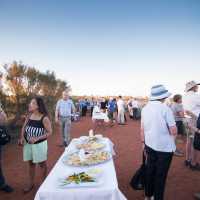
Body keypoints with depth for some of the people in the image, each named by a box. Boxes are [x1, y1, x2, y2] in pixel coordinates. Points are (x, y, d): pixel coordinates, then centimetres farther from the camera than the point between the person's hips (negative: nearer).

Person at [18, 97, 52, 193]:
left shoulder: (44, 118, -20)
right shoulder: (29, 115, -2)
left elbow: (49, 132, -16)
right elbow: (24, 127, 9)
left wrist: (36, 138, -25)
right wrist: (22, 137, -8)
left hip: (39, 144, -5)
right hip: (28, 143, 6)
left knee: (42, 163, 11)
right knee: (31, 163, 20)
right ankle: (31, 183, 39)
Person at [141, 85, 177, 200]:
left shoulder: (145, 109, -1)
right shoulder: (165, 108, -17)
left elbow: (142, 129, 4)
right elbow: (174, 131, -18)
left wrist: (143, 143, 15)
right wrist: (174, 126, 4)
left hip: (150, 145, 5)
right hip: (165, 147, -5)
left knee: (150, 170, 20)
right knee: (161, 174, 11)